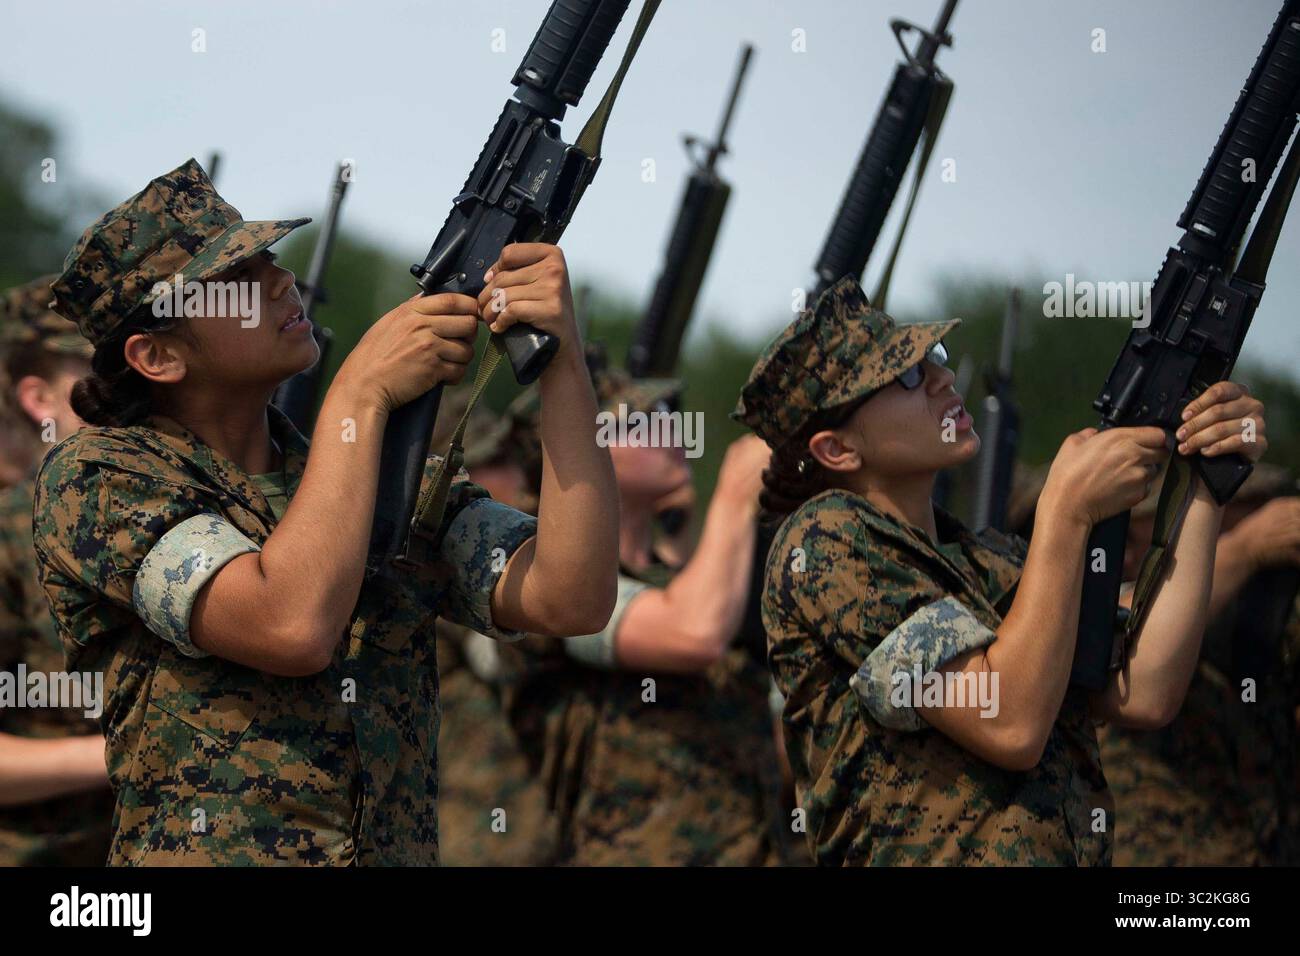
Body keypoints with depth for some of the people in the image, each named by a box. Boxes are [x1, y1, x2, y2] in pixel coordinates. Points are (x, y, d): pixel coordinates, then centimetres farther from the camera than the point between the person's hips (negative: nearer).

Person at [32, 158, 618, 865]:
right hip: (197, 858, -3)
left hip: (399, 850, 4)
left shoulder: (393, 478, 12)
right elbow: (292, 627, -16)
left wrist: (563, 357, -6)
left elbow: (570, 600, -1)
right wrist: (363, 392, -10)